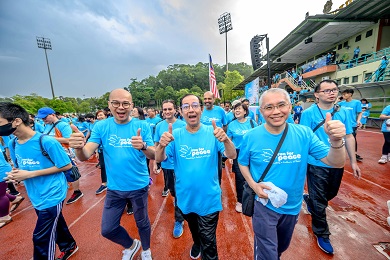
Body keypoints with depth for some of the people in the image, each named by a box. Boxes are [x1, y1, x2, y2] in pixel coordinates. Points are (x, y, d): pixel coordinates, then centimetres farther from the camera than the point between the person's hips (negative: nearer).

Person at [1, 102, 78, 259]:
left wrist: (31, 174, -18)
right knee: (55, 225, 26)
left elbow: (67, 166, -18)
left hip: (51, 196, -8)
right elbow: (21, 167, 14)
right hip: (36, 197, 8)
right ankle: (69, 247, 50)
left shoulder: (46, 141, -24)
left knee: (41, 238, 5)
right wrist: (15, 174, -9)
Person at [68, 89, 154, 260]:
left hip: (139, 186, -2)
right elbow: (85, 156, -13)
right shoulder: (101, 127, -7)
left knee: (142, 222, 20)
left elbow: (153, 156, -16)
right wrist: (79, 148, -36)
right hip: (114, 188, 2)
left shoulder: (142, 126, -13)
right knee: (107, 229, 17)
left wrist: (143, 146, -38)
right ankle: (131, 245, 50)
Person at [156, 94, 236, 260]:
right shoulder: (176, 135, -11)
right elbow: (159, 159, -16)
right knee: (194, 230, 32)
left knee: (208, 241, 16)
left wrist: (226, 140, -41)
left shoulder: (212, 133, -14)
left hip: (209, 198, -3)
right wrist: (161, 145, -39)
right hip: (185, 198, 3)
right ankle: (197, 244, 64)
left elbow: (232, 156, -19)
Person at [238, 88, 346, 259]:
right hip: (264, 204, -3)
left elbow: (336, 163, -13)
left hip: (293, 206, 4)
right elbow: (242, 163, -5)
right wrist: (254, 185, -19)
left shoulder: (304, 134, -13)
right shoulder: (251, 137, -17)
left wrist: (336, 140, -33)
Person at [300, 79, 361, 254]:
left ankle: (309, 200, 54)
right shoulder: (308, 113, -12)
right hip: (317, 164, -5)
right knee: (320, 202, 8)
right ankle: (322, 234, 29)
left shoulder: (343, 112, 3)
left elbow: (349, 137, 8)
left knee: (331, 194, 25)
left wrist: (353, 161, 9)